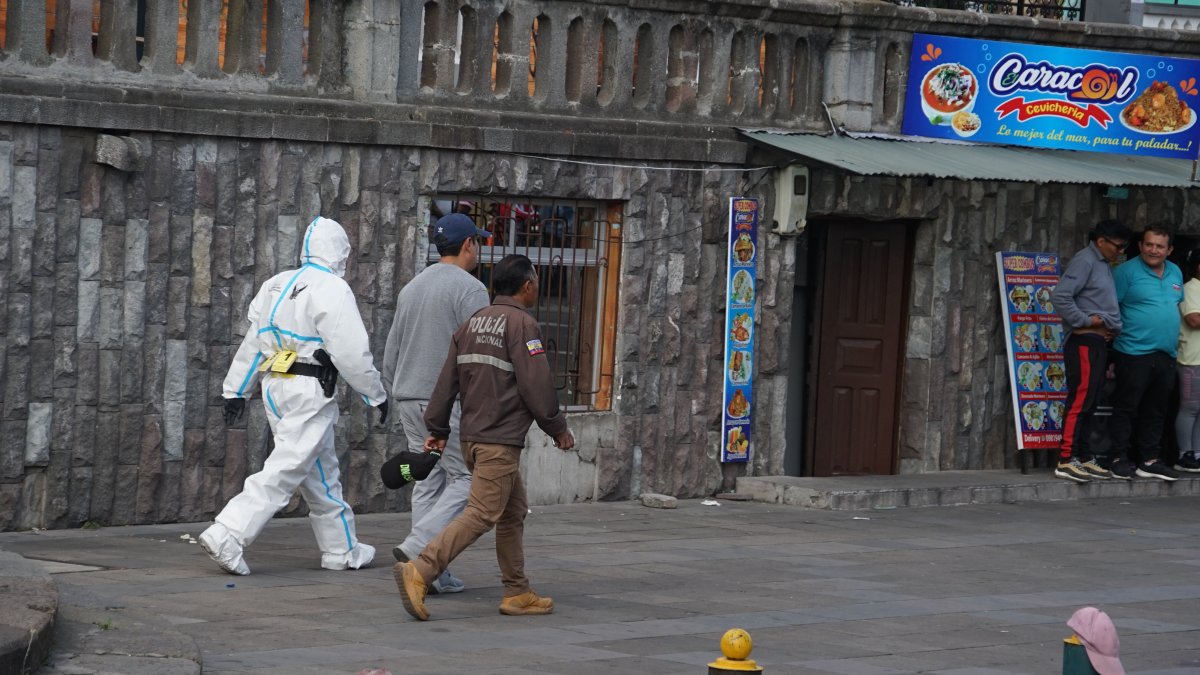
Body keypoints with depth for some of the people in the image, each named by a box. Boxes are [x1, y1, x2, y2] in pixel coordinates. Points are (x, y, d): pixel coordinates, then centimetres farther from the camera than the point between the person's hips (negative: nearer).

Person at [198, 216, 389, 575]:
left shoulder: (276, 285, 13)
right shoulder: (332, 290, -12)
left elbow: (252, 341, 16)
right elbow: (351, 353, -15)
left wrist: (236, 390, 21)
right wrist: (377, 394, -3)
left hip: (275, 388, 9)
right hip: (309, 391, -9)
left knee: (320, 473, 17)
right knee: (285, 470, -9)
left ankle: (342, 549, 24)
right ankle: (226, 536, -18)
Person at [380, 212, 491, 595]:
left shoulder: (411, 288, 16)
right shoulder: (469, 289, -9)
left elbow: (390, 355, 19)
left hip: (409, 400, 8)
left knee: (428, 482, 9)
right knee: (467, 478, -2)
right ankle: (417, 546, -17)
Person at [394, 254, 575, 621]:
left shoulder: (473, 323, 14)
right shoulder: (521, 323, -11)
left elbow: (447, 380, 13)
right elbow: (536, 384, -15)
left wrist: (437, 428, 18)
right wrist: (558, 428, -3)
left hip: (473, 436, 9)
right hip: (501, 440, -9)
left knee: (513, 512, 16)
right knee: (481, 515, -11)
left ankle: (517, 593, 18)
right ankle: (419, 573, -21)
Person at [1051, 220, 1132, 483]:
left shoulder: (1103, 265, 19)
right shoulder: (1085, 261, -11)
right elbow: (1060, 296, -21)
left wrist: (1112, 327, 10)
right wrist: (1084, 320, -16)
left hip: (1098, 342, 10)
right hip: (1084, 341, -10)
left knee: (1089, 403, 12)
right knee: (1080, 400, -12)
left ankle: (1083, 458, 17)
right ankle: (1066, 460, -13)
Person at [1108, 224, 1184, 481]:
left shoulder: (1175, 273, 14)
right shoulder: (1127, 272, -7)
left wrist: (1173, 337, 17)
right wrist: (1117, 332, -15)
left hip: (1166, 354, 7)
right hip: (1134, 352, -7)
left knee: (1155, 412, 11)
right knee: (1127, 408, -2)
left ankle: (1149, 461, 17)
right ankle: (1120, 458, 3)